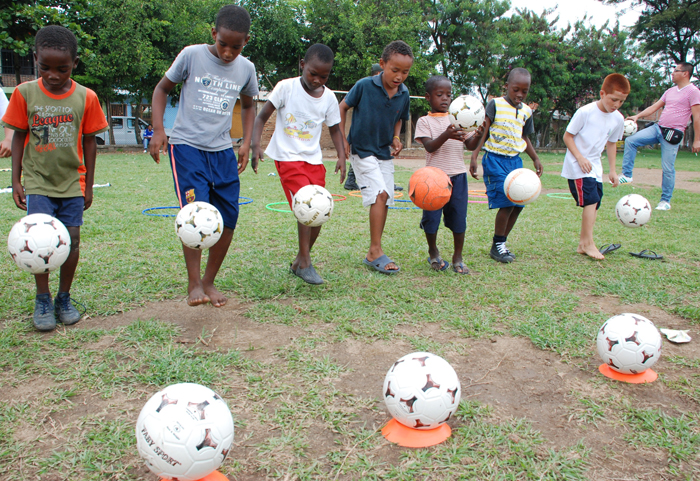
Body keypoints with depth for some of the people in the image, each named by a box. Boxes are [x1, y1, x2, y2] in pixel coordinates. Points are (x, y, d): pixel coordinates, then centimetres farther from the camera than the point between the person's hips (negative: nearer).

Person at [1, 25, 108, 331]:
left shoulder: (86, 97, -4)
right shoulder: (25, 93, -3)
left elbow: (89, 141, 3)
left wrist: (88, 186, 5)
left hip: (72, 182, 1)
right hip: (37, 181, 0)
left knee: (71, 240, 1)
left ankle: (64, 298, 18)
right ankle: (42, 300, 10)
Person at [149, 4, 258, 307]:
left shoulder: (246, 68, 5)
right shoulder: (192, 55, -5)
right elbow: (162, 89, 5)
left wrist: (246, 142, 10)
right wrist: (158, 129, -7)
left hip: (223, 150, 4)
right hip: (186, 145, -4)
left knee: (228, 219, 1)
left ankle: (209, 281, 18)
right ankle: (194, 284, -7)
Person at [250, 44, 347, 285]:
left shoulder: (329, 98, 3)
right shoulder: (286, 87, -8)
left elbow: (334, 129, 13)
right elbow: (262, 116, -4)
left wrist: (341, 156, -2)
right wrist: (256, 145, -19)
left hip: (314, 159, 5)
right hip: (288, 157, -5)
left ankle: (299, 262, 19)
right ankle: (305, 263, -10)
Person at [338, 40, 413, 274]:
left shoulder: (404, 95, -2)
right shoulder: (364, 86, -15)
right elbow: (343, 107, -2)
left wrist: (396, 138, -3)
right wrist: (342, 139, -6)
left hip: (385, 154, 6)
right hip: (362, 151, -5)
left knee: (385, 201, 4)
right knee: (380, 194, -18)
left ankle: (372, 254, 15)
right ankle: (376, 251, -11)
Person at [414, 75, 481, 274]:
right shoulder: (424, 121, 2)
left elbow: (470, 146, 4)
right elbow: (429, 146, -13)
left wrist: (477, 135, -17)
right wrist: (446, 135, -29)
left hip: (457, 175, 3)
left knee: (459, 217, 3)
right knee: (431, 216, 1)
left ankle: (457, 258, 18)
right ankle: (433, 252, 27)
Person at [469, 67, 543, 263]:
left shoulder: (526, 111, 13)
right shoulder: (495, 105, -4)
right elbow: (483, 131, -8)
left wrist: (535, 158, 21)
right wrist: (474, 156, -18)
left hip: (515, 160, 6)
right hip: (495, 159, -6)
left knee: (518, 204, 1)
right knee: (507, 202, -14)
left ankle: (501, 243, 16)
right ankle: (497, 246, 1)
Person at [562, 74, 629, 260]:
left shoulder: (618, 119, 5)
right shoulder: (585, 112, -13)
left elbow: (611, 144, 17)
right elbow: (567, 136, -9)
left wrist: (612, 170, 15)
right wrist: (580, 158, -19)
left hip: (595, 166, 7)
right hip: (577, 165, -7)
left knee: (594, 204, 5)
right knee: (591, 199, -17)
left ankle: (583, 244, 13)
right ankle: (588, 243, -9)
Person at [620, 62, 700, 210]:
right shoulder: (670, 91, 17)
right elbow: (655, 107, 20)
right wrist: (637, 116, 6)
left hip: (673, 133, -7)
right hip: (658, 128, 7)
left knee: (668, 168, -5)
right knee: (630, 140, -7)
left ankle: (665, 201, 8)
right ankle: (627, 175, -3)